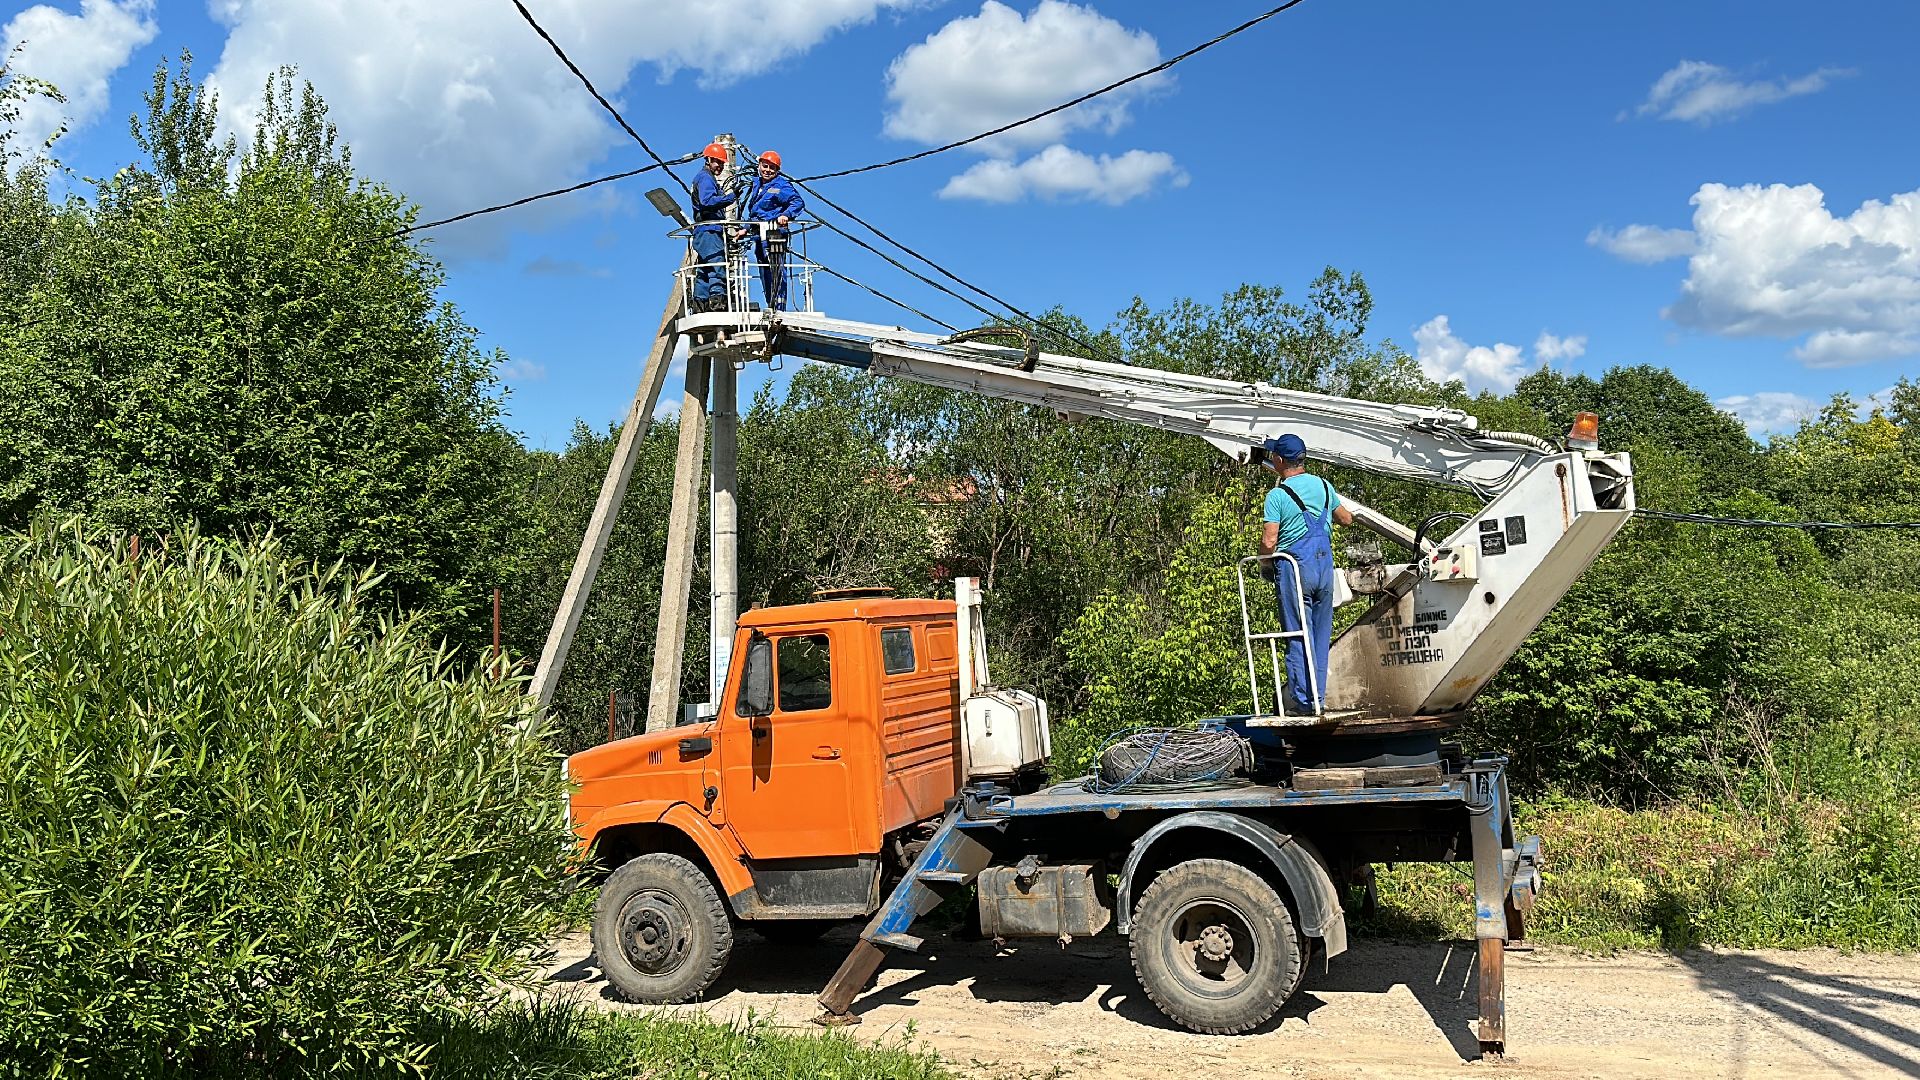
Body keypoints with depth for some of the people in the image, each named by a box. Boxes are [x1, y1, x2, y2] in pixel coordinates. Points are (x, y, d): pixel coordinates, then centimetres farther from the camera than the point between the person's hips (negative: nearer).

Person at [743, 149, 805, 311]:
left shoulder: (781, 185, -2)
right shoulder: (756, 184, 21)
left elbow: (798, 202, -14)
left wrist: (786, 215, -28)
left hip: (774, 232, -9)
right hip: (759, 235, 9)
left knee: (776, 270, -13)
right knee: (764, 272, 9)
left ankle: (778, 306, -15)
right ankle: (771, 306, 14)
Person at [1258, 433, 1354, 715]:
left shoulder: (1277, 495, -9)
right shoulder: (1323, 486, 8)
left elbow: (1269, 541, -14)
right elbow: (1347, 519, 22)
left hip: (1294, 567, -5)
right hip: (1324, 565, 5)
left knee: (1298, 636, -1)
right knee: (1321, 635, 10)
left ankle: (1303, 701, -1)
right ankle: (1318, 698, 13)